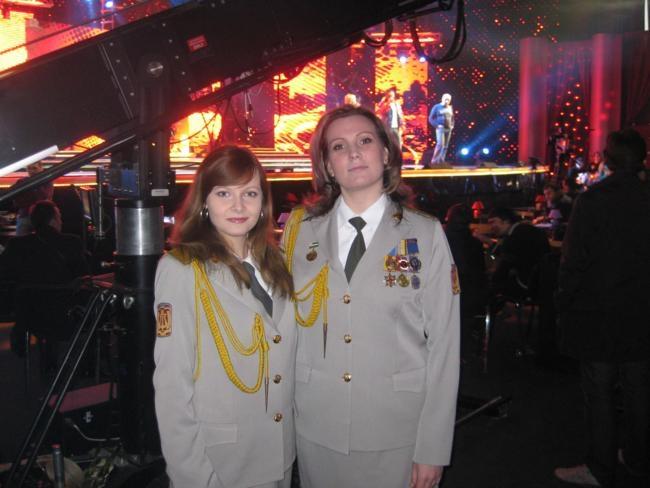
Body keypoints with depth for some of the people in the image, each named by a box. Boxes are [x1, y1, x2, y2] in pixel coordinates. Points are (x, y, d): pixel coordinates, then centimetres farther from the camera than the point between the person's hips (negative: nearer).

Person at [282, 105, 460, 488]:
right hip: (316, 429, 2)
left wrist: (433, 449, -8)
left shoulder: (426, 234, -5)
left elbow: (444, 343, -6)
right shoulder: (300, 230, 1)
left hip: (397, 433, -2)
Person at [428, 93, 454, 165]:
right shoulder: (437, 107, -2)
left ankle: (441, 161, 9)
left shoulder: (450, 108, 14)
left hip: (448, 129, 6)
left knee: (445, 146, 4)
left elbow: (452, 118, 25)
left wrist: (452, 125, 7)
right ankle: (434, 160, -11)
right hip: (440, 128, -6)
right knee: (440, 144, -18)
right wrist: (437, 125, -13)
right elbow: (431, 118, -3)